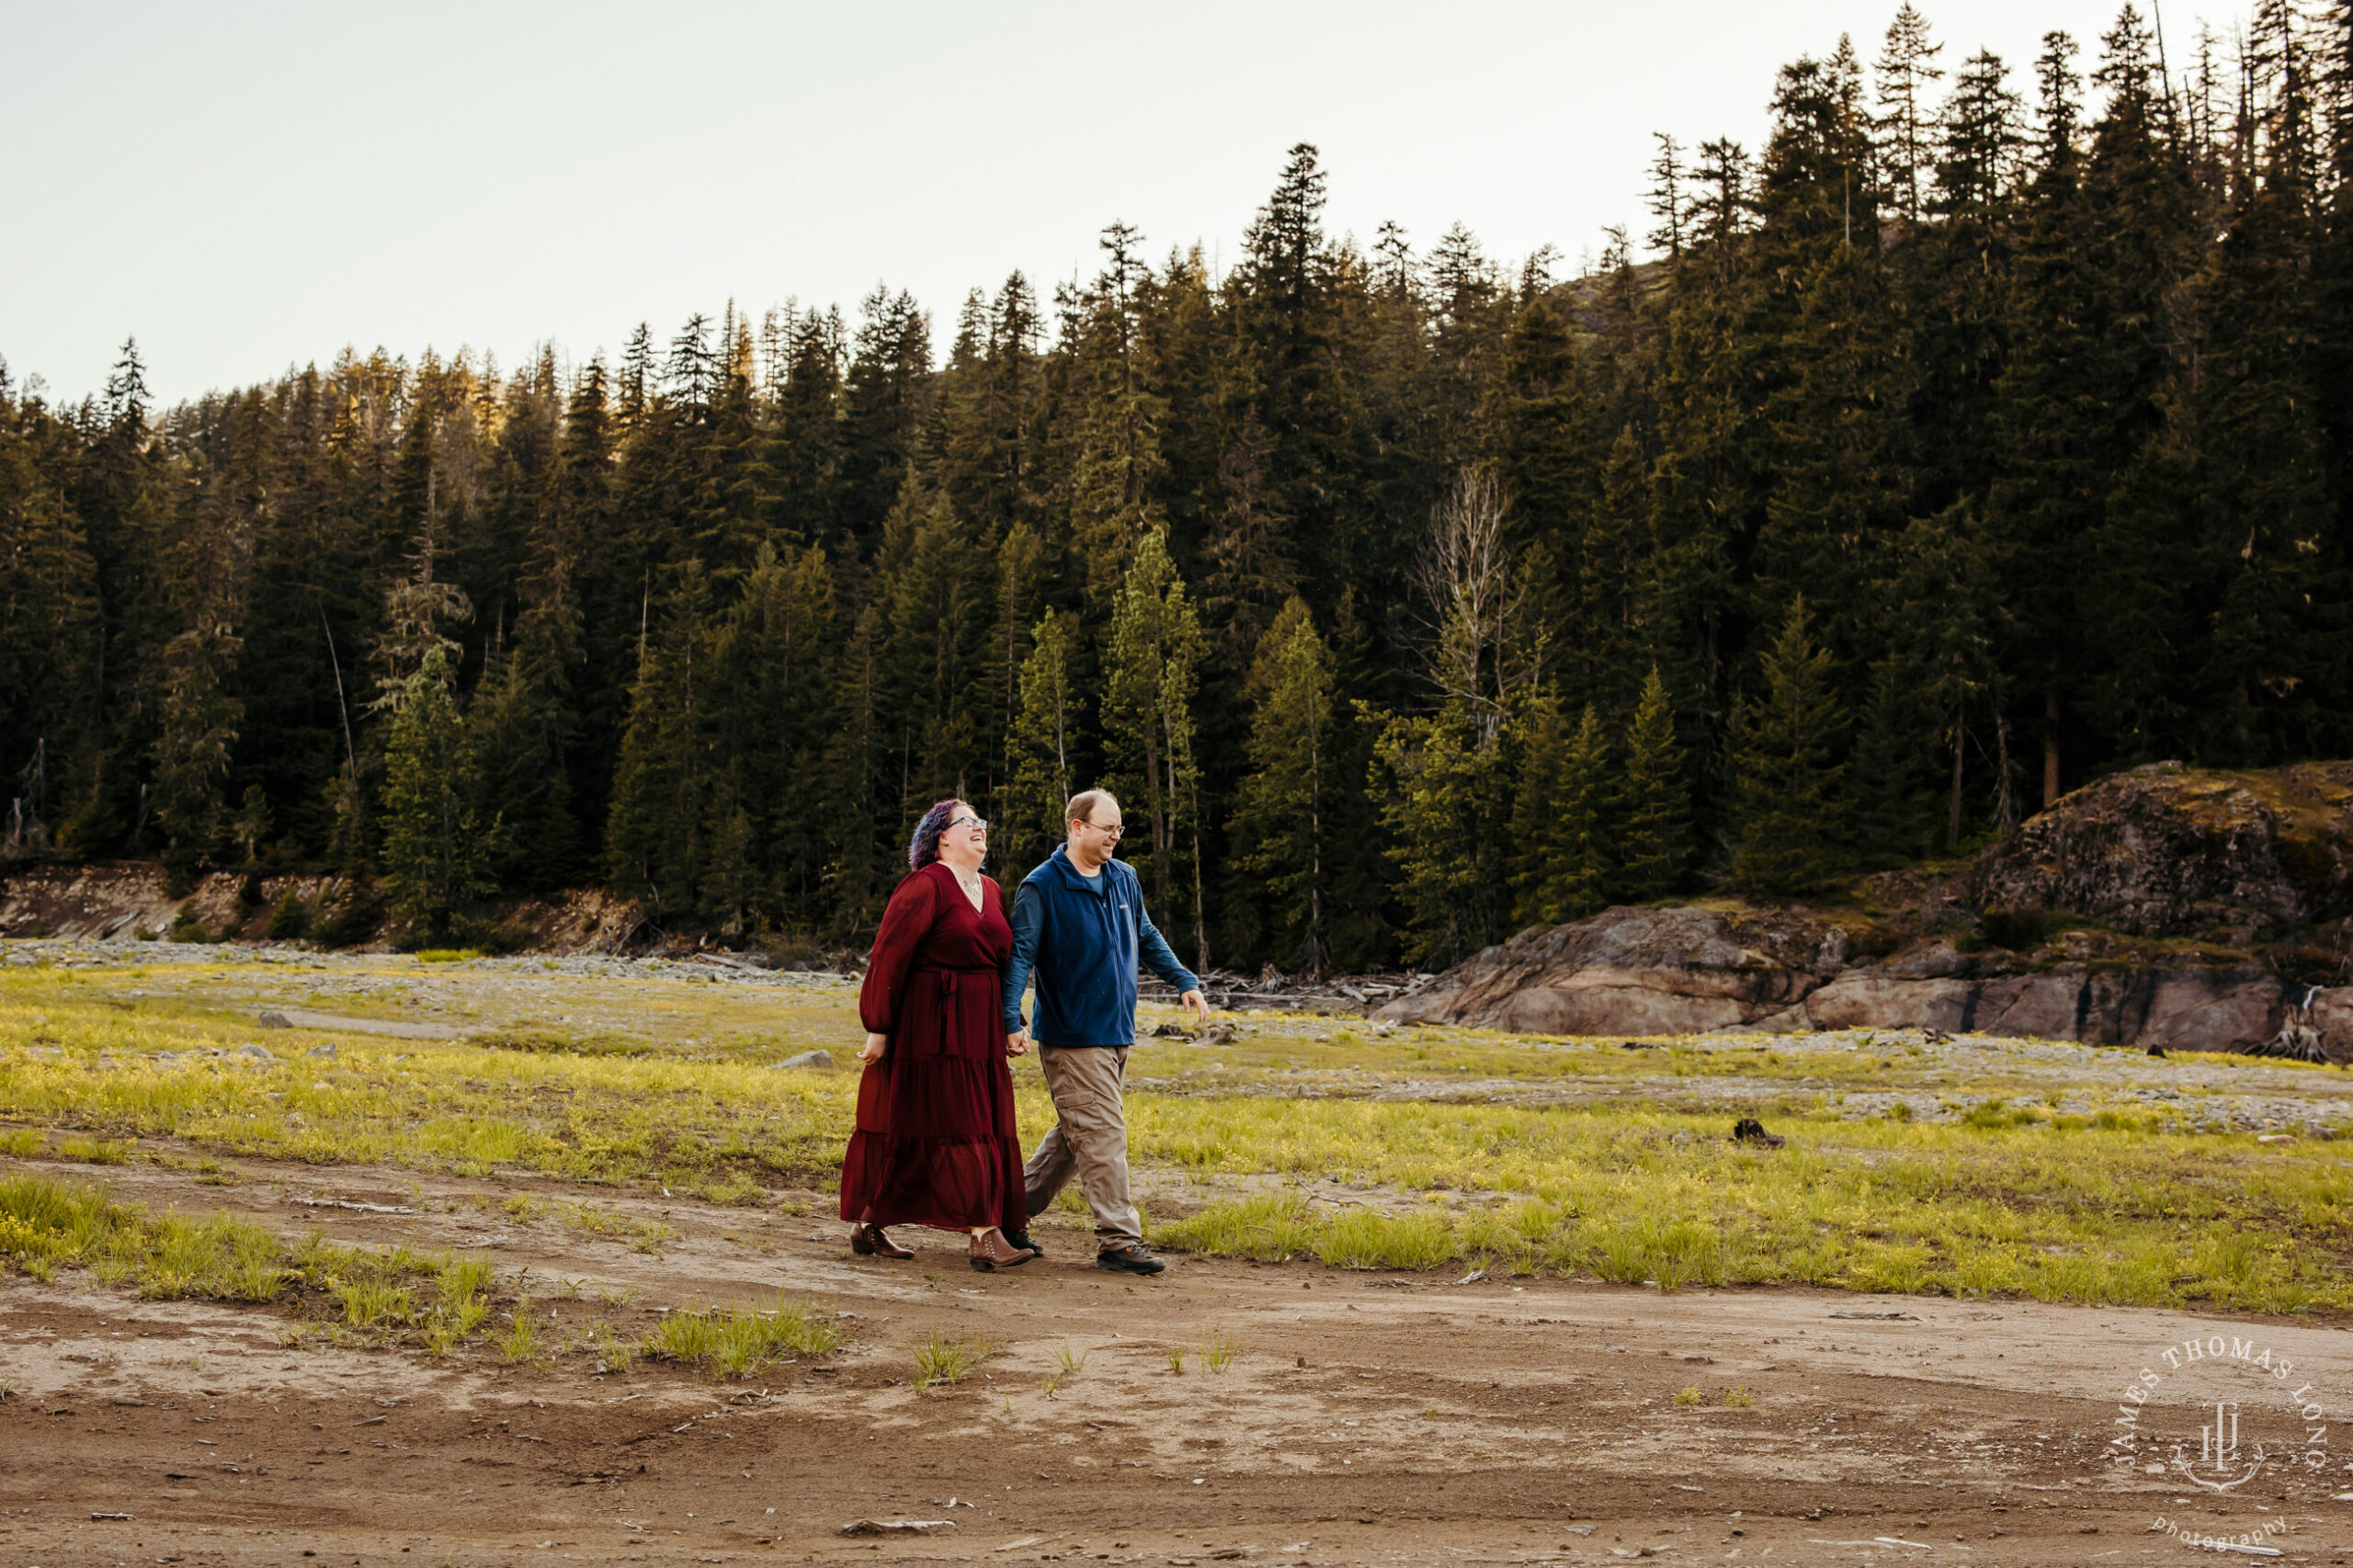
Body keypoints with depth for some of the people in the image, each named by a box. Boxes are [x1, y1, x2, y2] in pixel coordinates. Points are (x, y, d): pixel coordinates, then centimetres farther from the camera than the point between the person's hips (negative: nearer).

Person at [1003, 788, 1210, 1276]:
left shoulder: (1124, 879, 10)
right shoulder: (1042, 887, -11)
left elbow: (1146, 938, 24)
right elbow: (1020, 954, -16)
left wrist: (1184, 980, 17)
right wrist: (1012, 1017, -27)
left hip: (1117, 1033, 7)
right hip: (1072, 1038, -7)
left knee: (1076, 1132, 14)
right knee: (1103, 1135, -8)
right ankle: (1118, 1240, -3)